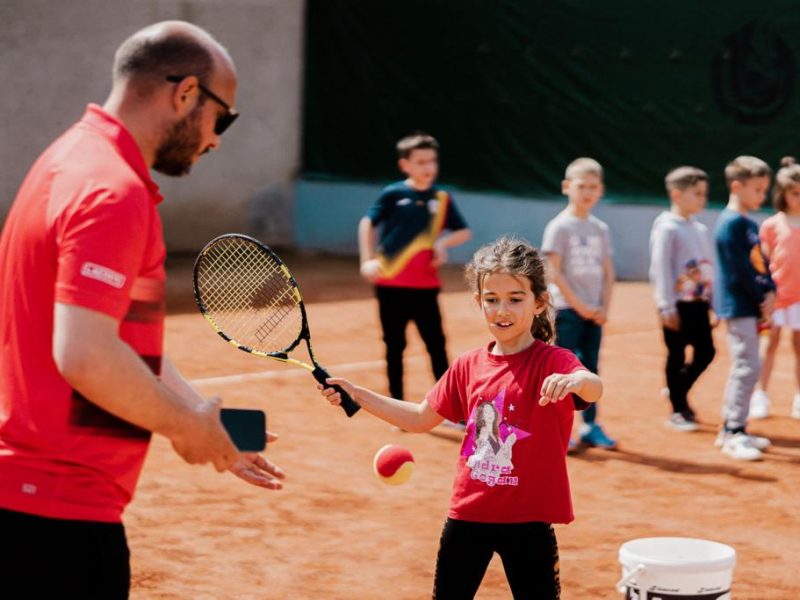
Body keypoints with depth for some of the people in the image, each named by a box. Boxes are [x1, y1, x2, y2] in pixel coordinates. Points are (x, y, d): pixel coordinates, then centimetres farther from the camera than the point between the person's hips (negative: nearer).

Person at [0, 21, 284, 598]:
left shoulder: (76, 158, 14)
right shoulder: (113, 192, -18)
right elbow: (85, 357, -27)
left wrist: (206, 422, 15)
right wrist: (187, 425, -13)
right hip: (60, 506, -10)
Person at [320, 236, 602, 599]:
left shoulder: (552, 362, -12)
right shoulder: (468, 366, 4)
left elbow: (594, 388, -34)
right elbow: (422, 418, 17)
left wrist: (576, 381, -58)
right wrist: (357, 395, 12)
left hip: (527, 519, -5)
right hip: (467, 514, 5)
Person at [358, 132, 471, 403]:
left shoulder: (442, 198, 3)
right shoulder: (393, 194, -4)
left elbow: (464, 232, 11)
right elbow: (367, 223, 2)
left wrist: (443, 242, -9)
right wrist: (368, 260, -10)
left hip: (425, 286, 2)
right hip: (391, 284, -1)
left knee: (436, 345, 2)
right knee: (395, 348, 8)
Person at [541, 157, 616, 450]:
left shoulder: (600, 229, 11)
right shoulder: (559, 226, -7)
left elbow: (608, 272, 12)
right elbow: (553, 272, -11)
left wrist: (603, 307, -1)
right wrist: (579, 305, -13)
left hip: (593, 312, 6)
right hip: (567, 309, -5)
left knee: (590, 368, 10)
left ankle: (590, 426, 17)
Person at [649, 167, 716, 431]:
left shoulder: (701, 229, 12)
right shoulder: (667, 228, -11)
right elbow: (661, 269, -14)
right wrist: (667, 307, -17)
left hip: (699, 302, 7)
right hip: (678, 304, -7)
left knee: (705, 352, 6)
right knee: (677, 356, 1)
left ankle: (678, 392, 26)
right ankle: (678, 410, 11)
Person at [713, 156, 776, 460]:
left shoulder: (749, 224, 15)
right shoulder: (731, 223, -14)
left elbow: (761, 263, 13)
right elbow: (742, 269, -18)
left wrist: (770, 292, -3)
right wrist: (762, 299, -11)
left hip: (751, 306, 10)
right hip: (738, 306, -10)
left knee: (743, 367, 13)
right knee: (747, 367, -11)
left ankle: (731, 430, 20)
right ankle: (733, 433, -8)